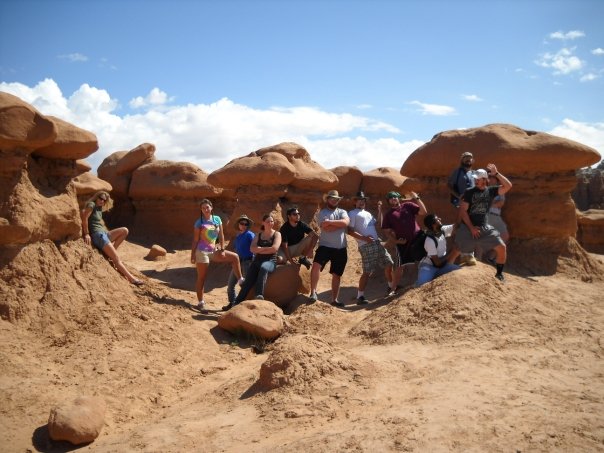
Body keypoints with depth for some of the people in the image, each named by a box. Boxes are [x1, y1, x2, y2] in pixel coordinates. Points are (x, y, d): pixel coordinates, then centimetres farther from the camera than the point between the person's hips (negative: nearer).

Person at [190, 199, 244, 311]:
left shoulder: (217, 219, 3)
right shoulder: (199, 222, -8)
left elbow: (221, 235, 6)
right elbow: (195, 240, -6)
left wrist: (222, 250, 0)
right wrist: (192, 254, -8)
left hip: (214, 251, 5)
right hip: (202, 252, -5)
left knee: (235, 257, -2)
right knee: (201, 278, 1)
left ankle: (240, 280, 5)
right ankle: (200, 302, 8)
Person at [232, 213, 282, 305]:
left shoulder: (276, 234, 8)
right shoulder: (259, 235, 18)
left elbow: (274, 248, -9)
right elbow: (252, 248, 3)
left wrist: (259, 250, -1)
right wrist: (267, 248, -8)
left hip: (270, 261, -4)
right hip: (257, 260, 4)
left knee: (263, 267, -40)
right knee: (248, 282, -15)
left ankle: (259, 295, -47)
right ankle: (236, 303, -19)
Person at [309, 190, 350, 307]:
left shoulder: (342, 212, 12)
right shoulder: (322, 213, 0)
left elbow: (346, 222, -11)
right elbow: (326, 228, -17)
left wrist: (330, 221, -17)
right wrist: (340, 224, -9)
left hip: (341, 249, 4)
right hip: (326, 246, -4)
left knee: (337, 274, 9)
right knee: (316, 265, -28)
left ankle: (334, 300, 18)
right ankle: (313, 292, -17)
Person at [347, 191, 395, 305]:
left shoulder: (368, 213, 26)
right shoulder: (352, 214, 2)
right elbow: (350, 231, -9)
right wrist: (364, 238, -18)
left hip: (377, 243, 8)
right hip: (365, 246, -8)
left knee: (388, 264, 12)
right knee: (367, 272, -11)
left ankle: (391, 287, 33)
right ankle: (360, 296, -4)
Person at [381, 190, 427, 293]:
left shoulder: (408, 206, 5)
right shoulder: (388, 215, 4)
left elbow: (423, 212, -3)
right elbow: (387, 232, 4)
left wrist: (417, 198, -10)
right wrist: (395, 241, -9)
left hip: (418, 238, 1)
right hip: (403, 243, -1)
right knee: (399, 266, 0)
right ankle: (392, 288, 10)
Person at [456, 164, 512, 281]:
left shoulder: (491, 191, 4)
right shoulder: (469, 192, -3)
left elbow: (508, 186, -8)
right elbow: (463, 210, -7)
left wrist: (496, 173, -12)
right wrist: (471, 228, -13)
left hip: (485, 228, 2)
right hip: (468, 227, -2)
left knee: (502, 248, -7)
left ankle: (499, 274, 8)